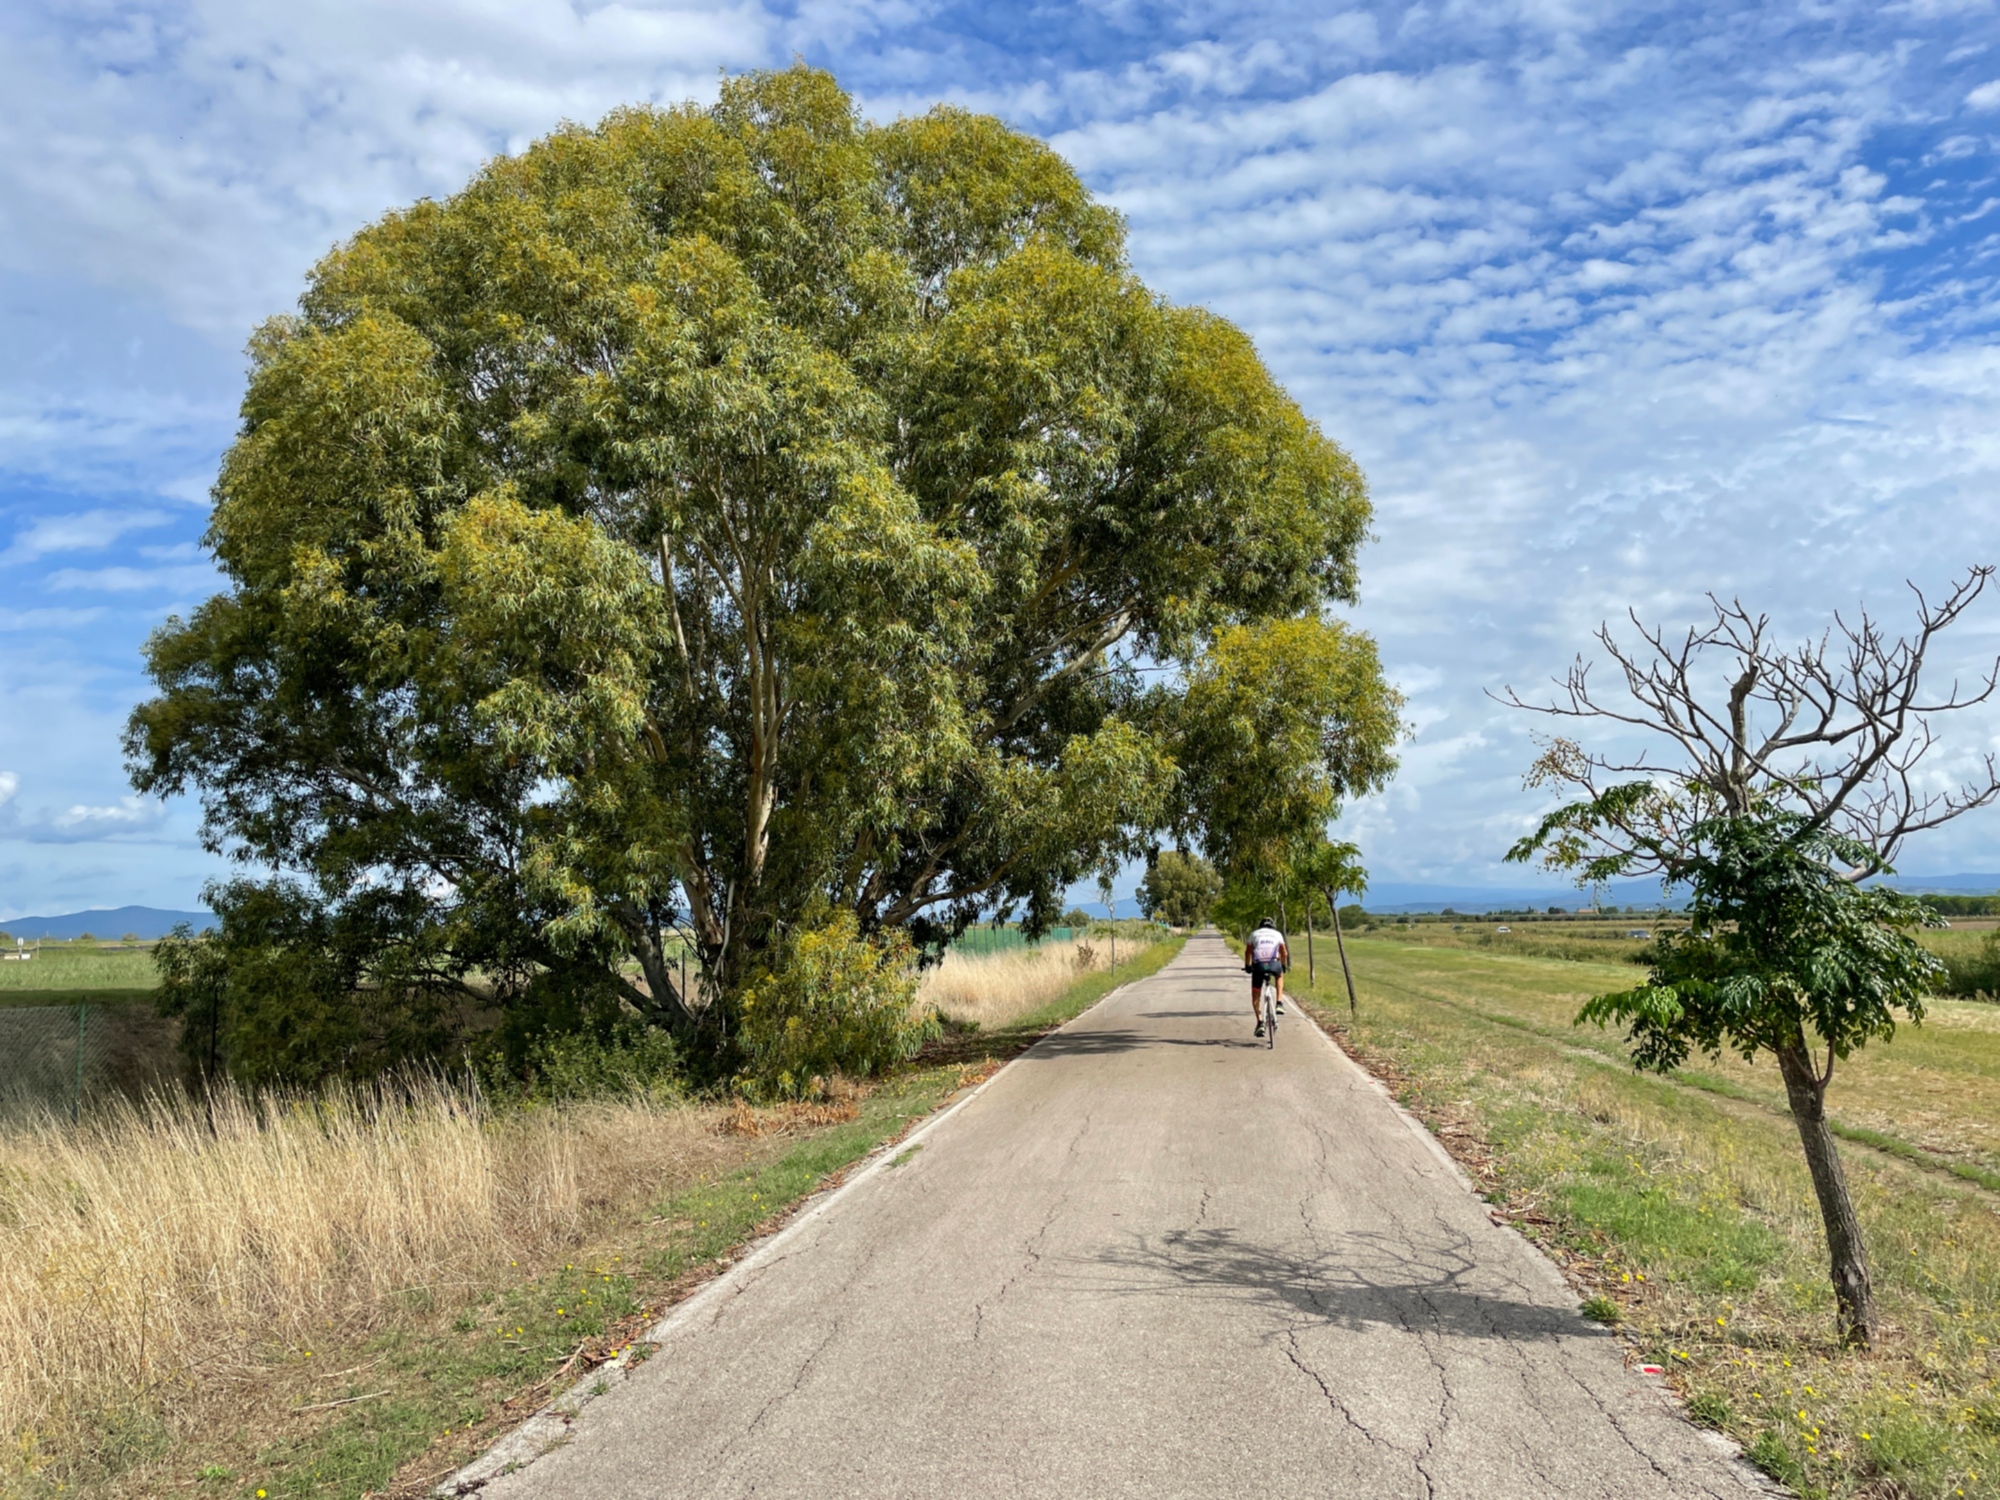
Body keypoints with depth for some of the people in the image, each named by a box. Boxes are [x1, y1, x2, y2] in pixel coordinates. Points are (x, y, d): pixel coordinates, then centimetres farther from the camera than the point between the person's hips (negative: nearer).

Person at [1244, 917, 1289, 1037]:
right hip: (1274, 964, 0)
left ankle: (1260, 1022, 0)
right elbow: (1284, 953, 23)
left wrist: (1247, 966, 29)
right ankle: (1279, 1003, 22)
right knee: (1280, 976, 37)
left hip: (1258, 965, 0)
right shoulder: (1277, 934, 23)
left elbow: (1247, 952, 17)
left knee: (1255, 996, 15)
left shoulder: (1254, 934, 22)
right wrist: (1284, 966, 39)